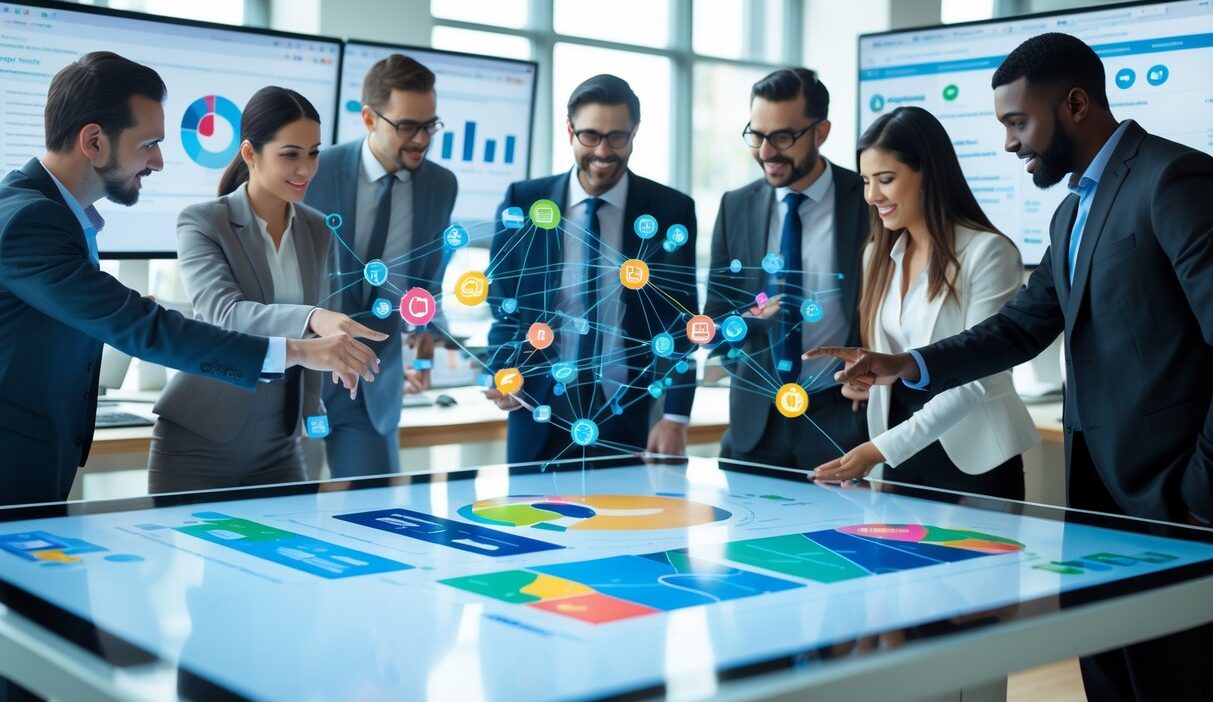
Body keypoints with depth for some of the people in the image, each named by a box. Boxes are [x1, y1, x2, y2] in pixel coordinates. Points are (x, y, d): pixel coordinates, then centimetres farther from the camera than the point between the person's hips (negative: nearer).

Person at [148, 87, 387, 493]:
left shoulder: (318, 230, 5)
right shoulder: (201, 223, -10)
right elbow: (223, 312, -26)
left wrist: (313, 406, 9)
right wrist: (312, 319, -41)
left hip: (278, 446, 4)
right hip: (198, 443, -4)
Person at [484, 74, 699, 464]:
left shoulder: (671, 211, -1)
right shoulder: (522, 203, 2)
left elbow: (679, 320, -1)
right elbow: (505, 306, 9)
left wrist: (676, 417, -9)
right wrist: (504, 371, -9)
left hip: (629, 418, -1)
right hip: (540, 414, 1)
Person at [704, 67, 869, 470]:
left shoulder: (869, 203, -6)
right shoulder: (736, 207, 4)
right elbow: (714, 320, 8)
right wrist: (744, 323, -13)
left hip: (842, 423, -3)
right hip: (756, 423, 3)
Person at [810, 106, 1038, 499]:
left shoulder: (988, 253, -13)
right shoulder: (879, 254, 7)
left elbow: (975, 380, -18)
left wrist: (883, 448, -24)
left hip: (971, 461, -5)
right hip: (902, 457, 6)